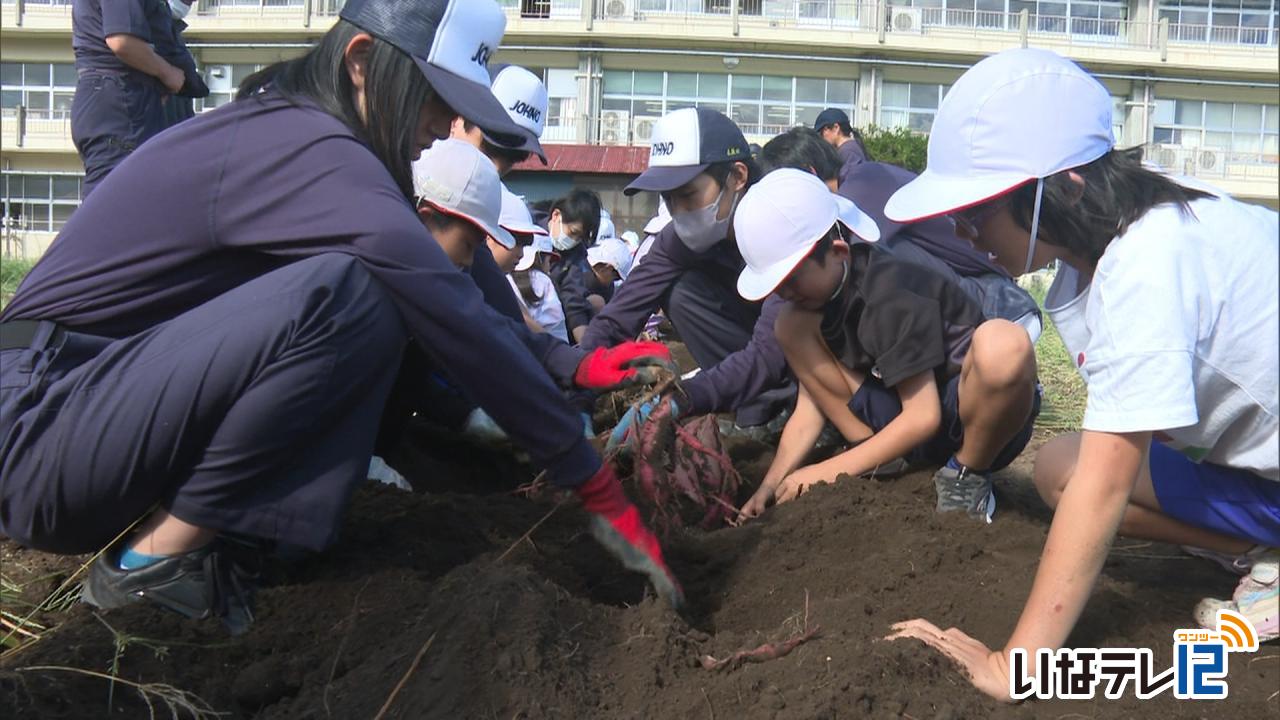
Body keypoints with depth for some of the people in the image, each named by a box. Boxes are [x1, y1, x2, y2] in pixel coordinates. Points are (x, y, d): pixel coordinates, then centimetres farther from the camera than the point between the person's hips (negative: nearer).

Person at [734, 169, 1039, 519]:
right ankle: (882, 464, -4)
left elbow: (923, 416, -25)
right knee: (792, 326, -9)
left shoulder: (891, 296, -26)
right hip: (902, 421, 6)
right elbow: (811, 403, -1)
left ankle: (967, 475, -13)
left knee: (1001, 342, -41)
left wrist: (829, 472, -22)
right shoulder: (818, 293, -3)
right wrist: (771, 483, -12)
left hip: (976, 422, -6)